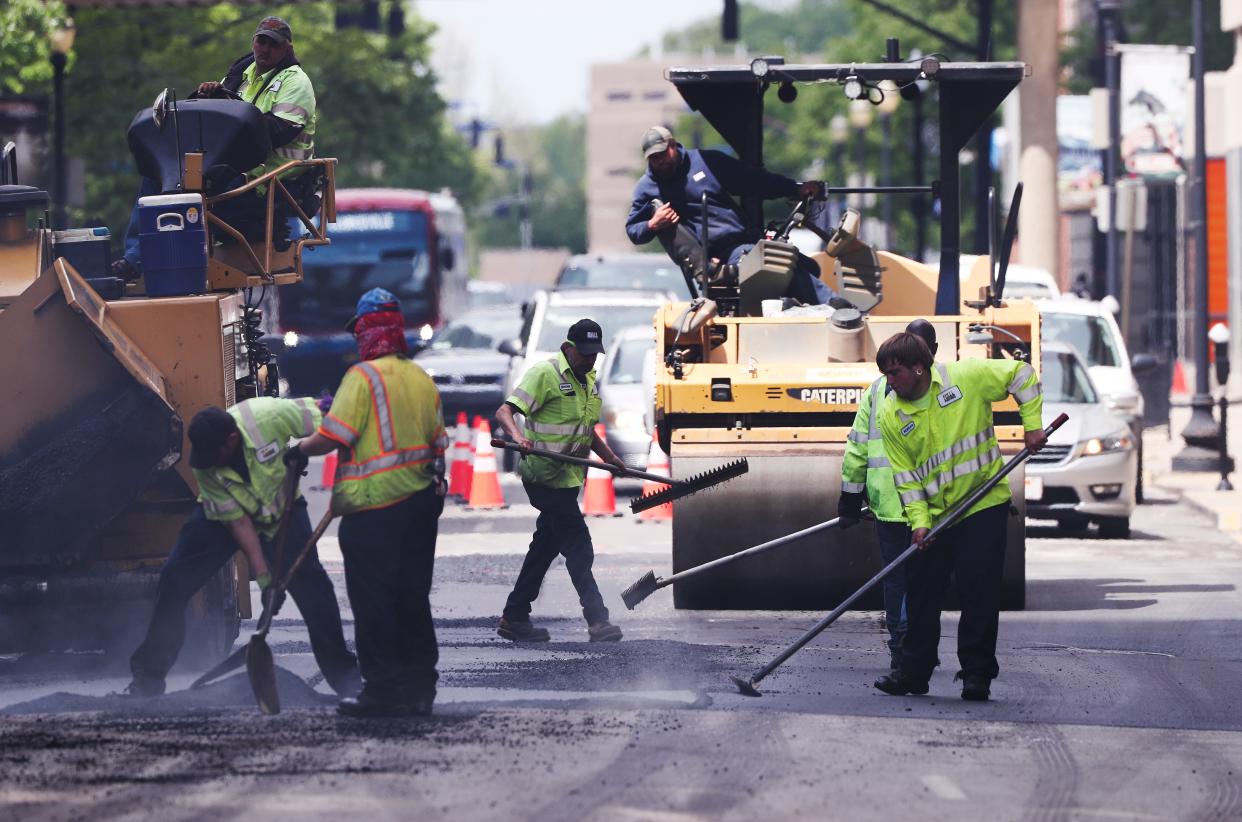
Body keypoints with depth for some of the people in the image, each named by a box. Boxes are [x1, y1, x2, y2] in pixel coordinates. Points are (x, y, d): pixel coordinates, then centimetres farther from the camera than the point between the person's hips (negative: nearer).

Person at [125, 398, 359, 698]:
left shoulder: (269, 415, -35)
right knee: (174, 580, -12)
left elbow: (323, 417, -19)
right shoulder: (205, 469, -28)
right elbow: (237, 522, -22)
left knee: (311, 583, -14)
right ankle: (149, 676, -2)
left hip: (281, 508, 0)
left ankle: (343, 675, -1)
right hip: (220, 513, 0)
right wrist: (263, 577, -23)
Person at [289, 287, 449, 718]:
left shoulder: (364, 377, -13)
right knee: (412, 598, 13)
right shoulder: (422, 379, 11)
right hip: (422, 502, 7)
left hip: (374, 510, -7)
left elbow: (333, 437, -18)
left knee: (373, 602, -1)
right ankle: (418, 687, 16)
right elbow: (436, 442, 16)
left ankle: (383, 689, -2)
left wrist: (299, 450, 0)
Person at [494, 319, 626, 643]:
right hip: (546, 475, -9)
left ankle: (514, 618, 20)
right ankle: (597, 621, -10)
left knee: (546, 545, 13)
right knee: (578, 546, -10)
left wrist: (609, 457, 14)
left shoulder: (588, 380, 17)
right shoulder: (545, 374, -11)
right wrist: (518, 437, -38)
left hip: (567, 478, 9)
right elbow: (504, 412, -18)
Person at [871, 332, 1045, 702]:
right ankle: (914, 671, 16)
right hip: (934, 515, 3)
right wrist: (919, 521, -11)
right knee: (921, 592, 4)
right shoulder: (891, 415, -2)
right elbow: (906, 475, -1)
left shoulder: (967, 377, -11)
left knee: (979, 590, -5)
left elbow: (1021, 374, 1)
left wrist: (1032, 424, -5)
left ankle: (977, 673, 3)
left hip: (984, 506, -3)